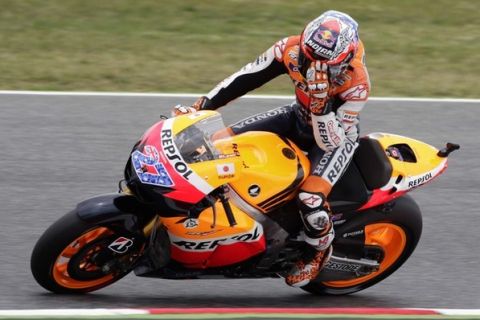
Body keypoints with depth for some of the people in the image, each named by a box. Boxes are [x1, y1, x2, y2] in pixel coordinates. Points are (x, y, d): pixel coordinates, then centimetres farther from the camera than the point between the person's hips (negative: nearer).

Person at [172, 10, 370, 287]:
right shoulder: (292, 49, -25)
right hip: (298, 118, 6)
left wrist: (321, 100, -51)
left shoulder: (356, 84, -37)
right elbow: (247, 78, -13)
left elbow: (330, 141, -36)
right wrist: (202, 106, -14)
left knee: (311, 199, -29)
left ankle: (319, 249, 3)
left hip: (338, 135, -6)